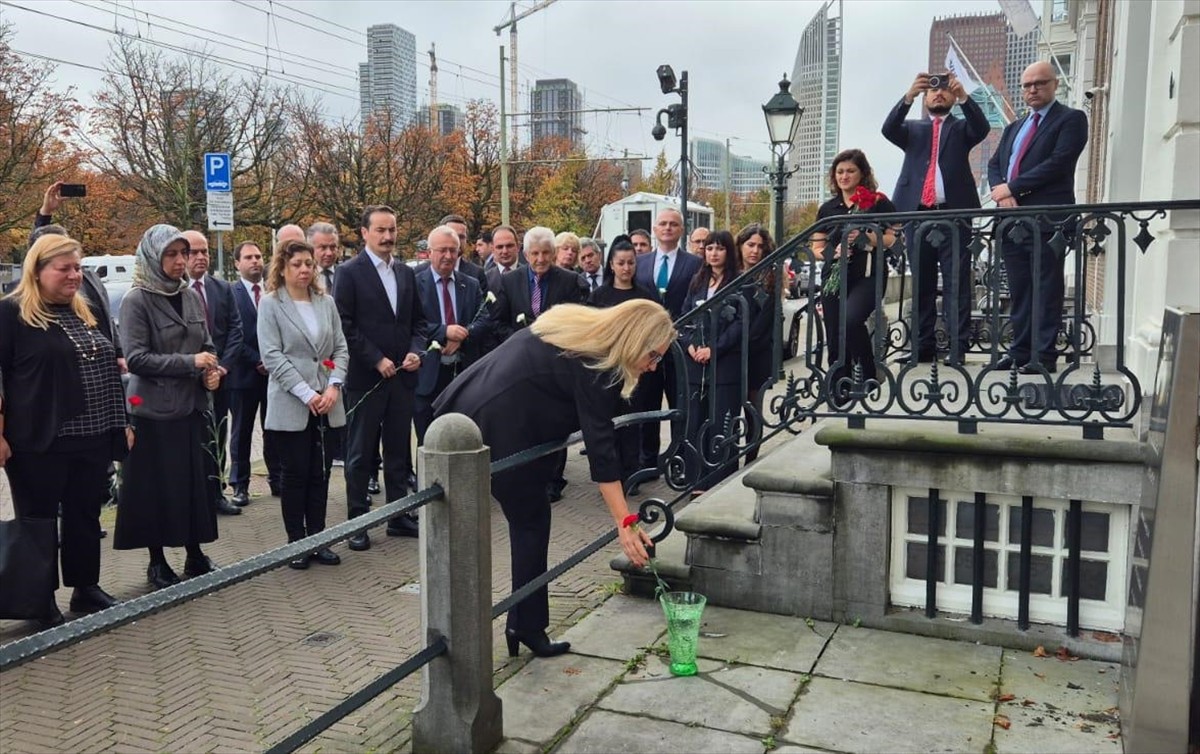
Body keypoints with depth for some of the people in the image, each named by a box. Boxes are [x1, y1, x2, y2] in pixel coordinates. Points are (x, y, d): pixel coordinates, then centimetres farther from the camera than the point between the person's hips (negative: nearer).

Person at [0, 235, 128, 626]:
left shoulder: (85, 313, 14)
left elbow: (107, 370, 20)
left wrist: (121, 422, 17)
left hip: (92, 439, 6)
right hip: (38, 442, -6)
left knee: (86, 516, 14)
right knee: (39, 520, 7)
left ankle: (86, 588, 27)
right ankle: (43, 601, 17)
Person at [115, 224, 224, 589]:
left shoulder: (192, 297, 8)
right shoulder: (137, 300, -9)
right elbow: (135, 358, -15)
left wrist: (212, 372, -5)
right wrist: (190, 363, -19)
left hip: (193, 405, 5)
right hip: (155, 409, -5)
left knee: (196, 481, 9)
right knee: (157, 487, 3)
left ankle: (195, 555, 22)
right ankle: (157, 562, 17)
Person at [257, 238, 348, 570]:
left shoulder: (326, 302, 10)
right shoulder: (271, 304, -2)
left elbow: (341, 348, 9)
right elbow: (272, 356, -9)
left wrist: (334, 386, -7)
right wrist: (307, 394, -15)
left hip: (327, 405, 4)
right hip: (290, 406, -4)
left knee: (320, 474, 8)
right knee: (294, 475, 3)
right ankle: (296, 542, 14)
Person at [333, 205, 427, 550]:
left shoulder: (406, 272, 11)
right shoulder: (350, 272, -5)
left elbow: (417, 320, 15)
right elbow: (345, 326, -10)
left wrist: (415, 351, -3)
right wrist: (377, 360, -14)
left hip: (402, 375, 5)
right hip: (366, 377, -5)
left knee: (399, 450, 11)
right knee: (361, 453, 4)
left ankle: (398, 515, 21)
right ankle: (357, 522, 12)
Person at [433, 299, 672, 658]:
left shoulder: (579, 328, 12)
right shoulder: (593, 366, -14)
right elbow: (600, 449, -19)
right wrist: (624, 524, -20)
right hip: (500, 430, -9)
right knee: (531, 521, 5)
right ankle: (527, 627, 13)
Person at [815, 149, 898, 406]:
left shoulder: (877, 202, 4)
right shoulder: (827, 208, 15)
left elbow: (891, 239, 0)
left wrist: (865, 236, -17)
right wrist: (834, 251, -4)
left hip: (867, 276, -4)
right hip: (834, 276, 4)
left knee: (851, 320, -29)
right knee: (834, 340, 0)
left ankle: (870, 372, -7)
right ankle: (838, 396, 10)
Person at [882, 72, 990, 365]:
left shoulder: (961, 128, 16)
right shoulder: (913, 129, 20)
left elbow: (982, 128, -6)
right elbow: (889, 129, -1)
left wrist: (964, 96, -22)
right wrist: (909, 95, -17)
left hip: (954, 213, -2)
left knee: (956, 283, -5)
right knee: (921, 284, 4)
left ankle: (957, 348, -7)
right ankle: (923, 346, 8)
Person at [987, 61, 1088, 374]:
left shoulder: (1071, 119, 2)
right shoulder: (1013, 128, 24)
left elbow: (1058, 163, -11)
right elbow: (994, 164, 15)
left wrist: (1012, 187, -10)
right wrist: (1001, 192, -6)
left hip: (1047, 219, -6)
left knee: (1046, 291, -6)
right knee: (1020, 292, 8)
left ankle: (1044, 356, -5)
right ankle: (1020, 352, 12)